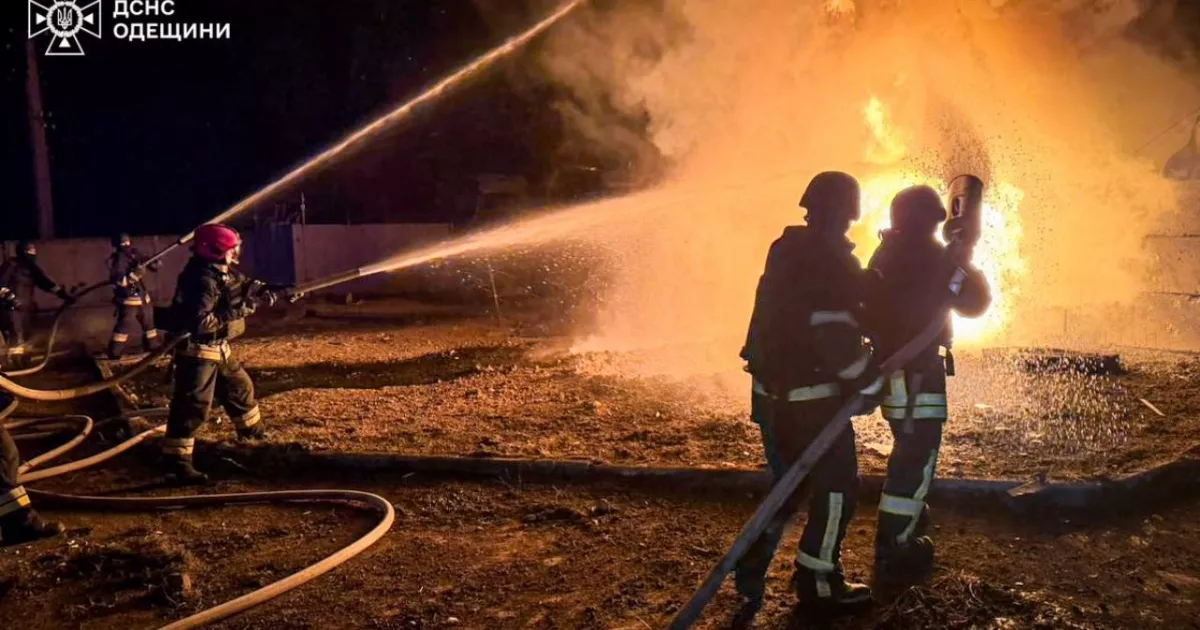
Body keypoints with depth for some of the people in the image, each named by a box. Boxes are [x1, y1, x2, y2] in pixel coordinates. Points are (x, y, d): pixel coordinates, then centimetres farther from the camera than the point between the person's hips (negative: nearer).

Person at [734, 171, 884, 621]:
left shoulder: (786, 250, 9)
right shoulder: (832, 263, -17)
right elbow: (837, 337, -24)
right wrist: (870, 384, -13)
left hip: (772, 392, 8)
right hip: (812, 396, -8)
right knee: (837, 487, 8)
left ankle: (751, 576, 15)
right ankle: (818, 584, 17)